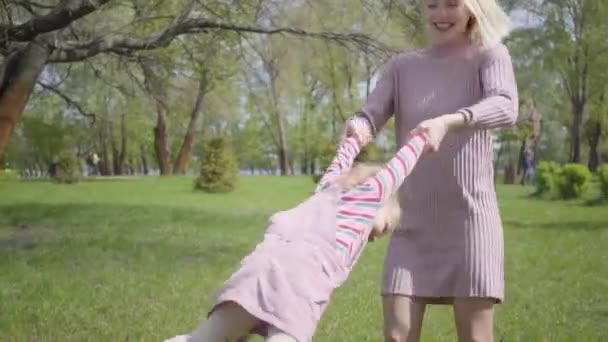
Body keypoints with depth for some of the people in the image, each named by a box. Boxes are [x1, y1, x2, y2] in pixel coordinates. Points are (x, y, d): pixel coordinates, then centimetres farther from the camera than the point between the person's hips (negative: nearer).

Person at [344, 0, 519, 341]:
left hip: (470, 218, -3)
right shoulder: (403, 66, 11)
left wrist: (447, 122, -37)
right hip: (414, 224, 3)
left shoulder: (490, 54, 2)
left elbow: (506, 108, -18)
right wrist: (356, 128, -27)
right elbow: (369, 116, -1)